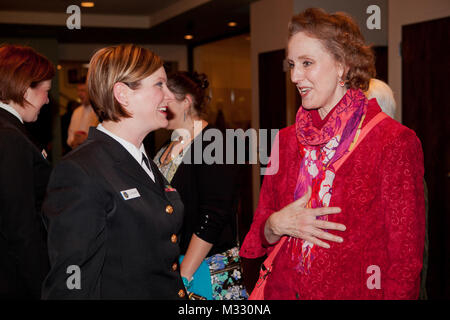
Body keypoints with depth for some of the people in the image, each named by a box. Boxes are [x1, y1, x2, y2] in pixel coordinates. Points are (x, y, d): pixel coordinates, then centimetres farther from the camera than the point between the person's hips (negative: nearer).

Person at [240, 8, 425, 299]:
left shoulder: (394, 142, -13)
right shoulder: (287, 140, 2)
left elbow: (406, 260, -11)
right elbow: (261, 230, 7)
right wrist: (277, 225, -13)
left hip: (354, 292, -4)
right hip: (282, 290, 4)